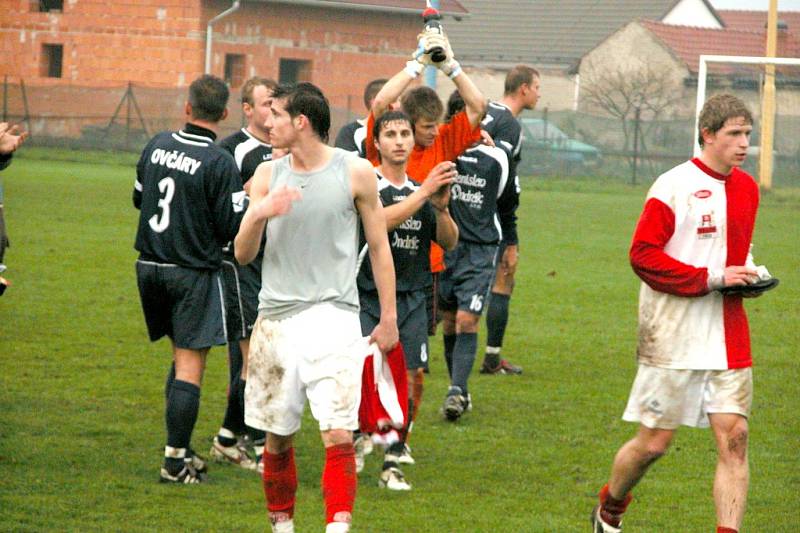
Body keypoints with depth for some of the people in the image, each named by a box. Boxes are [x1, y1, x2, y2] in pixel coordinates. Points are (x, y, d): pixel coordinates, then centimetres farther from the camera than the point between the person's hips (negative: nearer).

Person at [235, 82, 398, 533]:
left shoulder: (355, 172, -1)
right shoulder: (268, 175, 7)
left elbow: (379, 247, 7)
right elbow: (243, 255, 5)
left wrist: (389, 318, 7)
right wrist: (259, 214, -16)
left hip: (333, 315, -3)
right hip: (276, 318, 3)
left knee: (339, 436, -15)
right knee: (277, 438, 8)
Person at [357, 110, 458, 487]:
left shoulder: (422, 191, 14)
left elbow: (449, 242, 7)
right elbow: (381, 220, -21)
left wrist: (441, 208, -12)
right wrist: (425, 192, -26)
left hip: (411, 300, 4)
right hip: (367, 297, -4)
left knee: (406, 379, -1)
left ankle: (393, 463, 7)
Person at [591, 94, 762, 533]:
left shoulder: (747, 188, 11)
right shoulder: (674, 186, -10)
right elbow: (643, 254, -14)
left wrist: (748, 273, 6)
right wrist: (711, 278, -18)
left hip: (728, 339, 5)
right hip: (675, 336, -5)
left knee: (733, 438, -7)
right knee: (654, 441, 4)